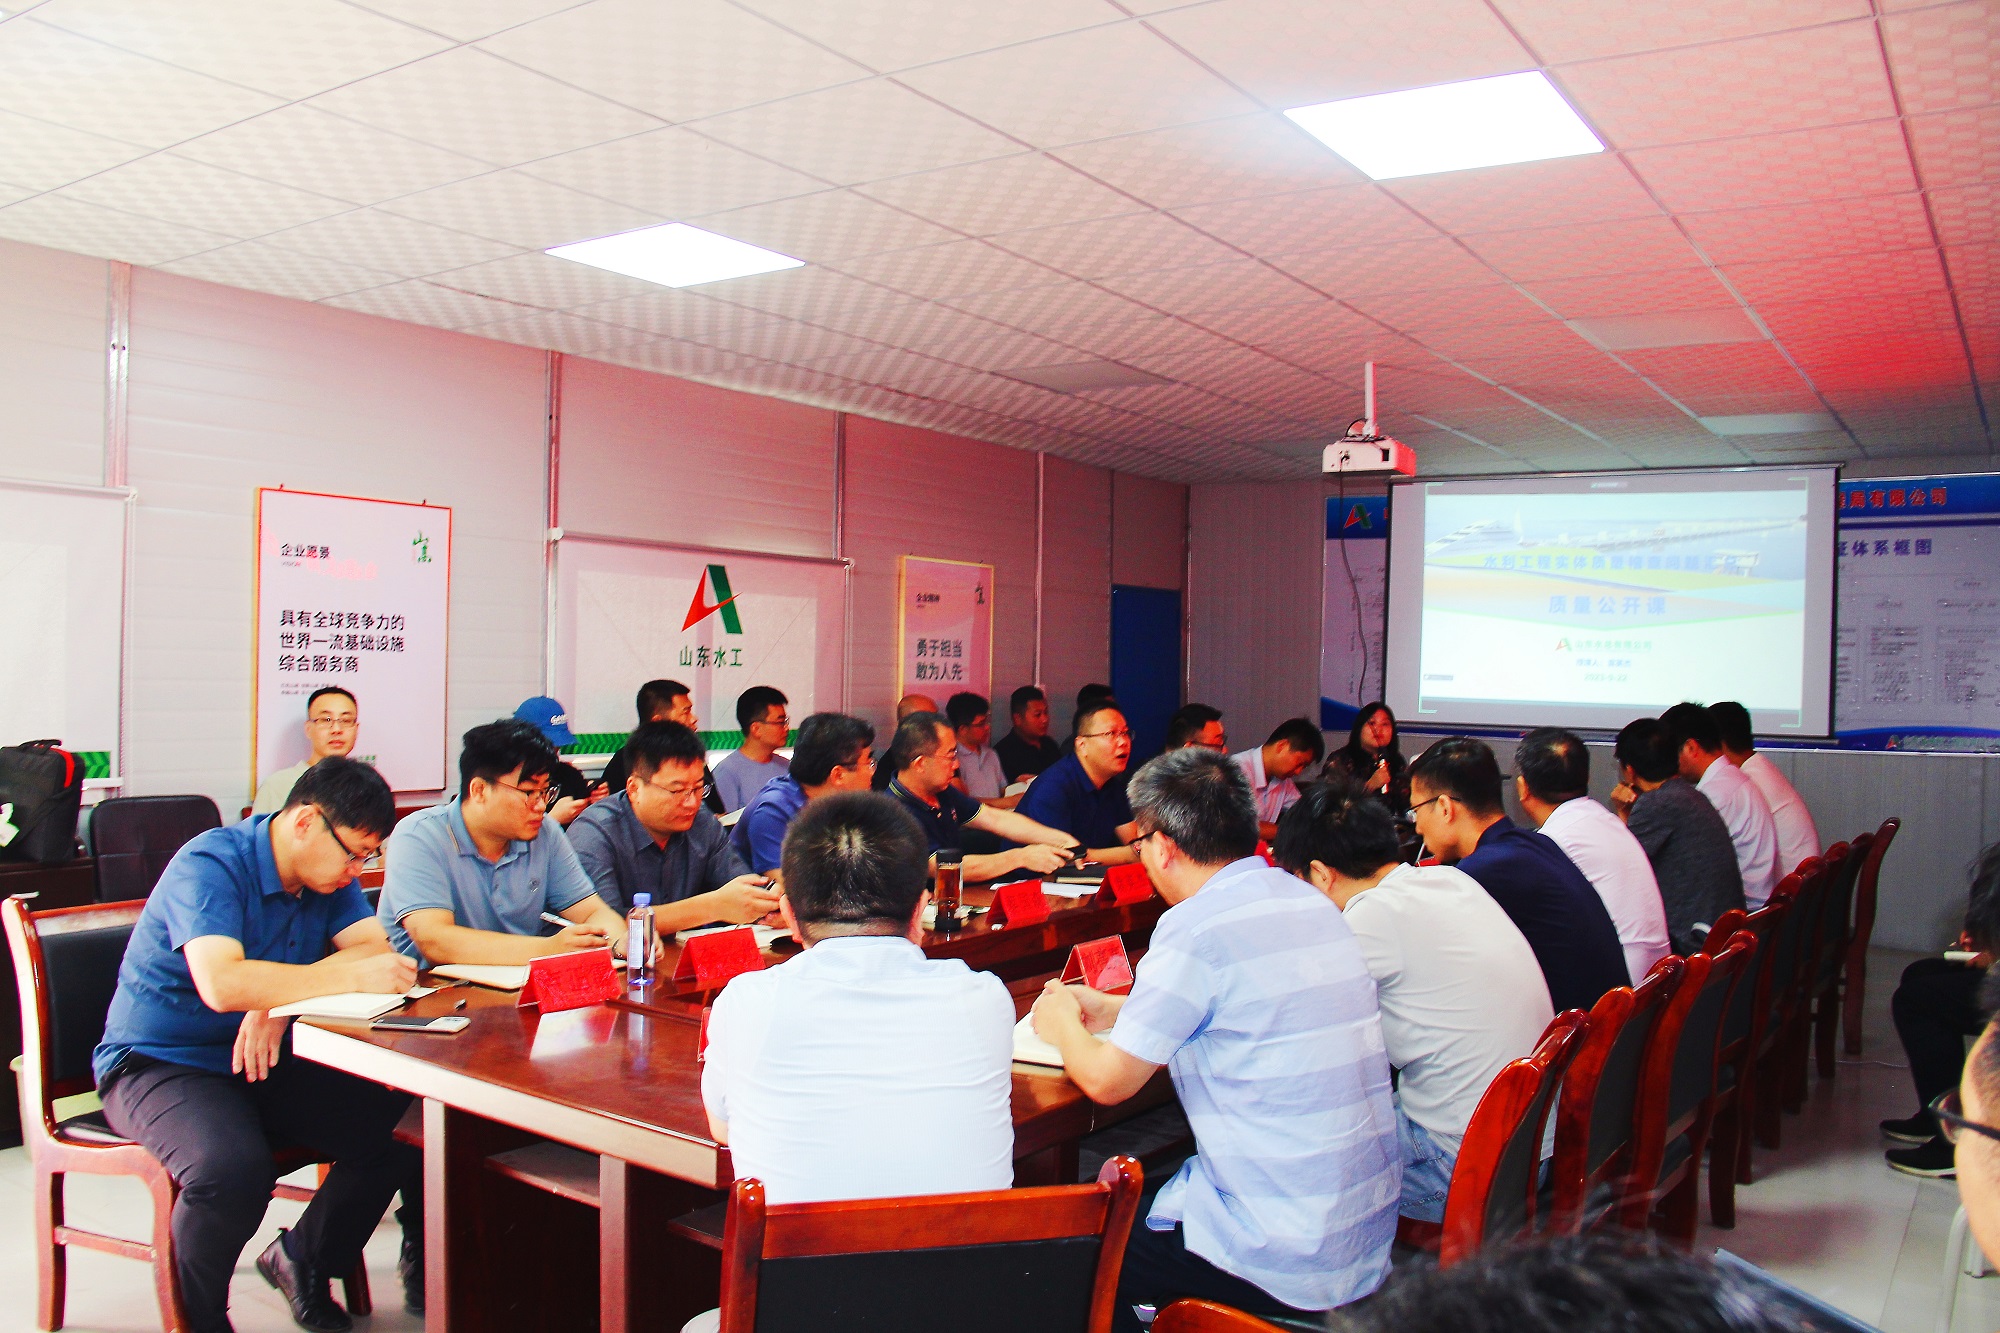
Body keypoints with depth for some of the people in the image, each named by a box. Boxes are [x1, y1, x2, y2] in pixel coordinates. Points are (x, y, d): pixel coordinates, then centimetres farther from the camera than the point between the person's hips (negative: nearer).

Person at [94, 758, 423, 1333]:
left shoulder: (331, 872, 3)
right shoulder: (209, 864, -20)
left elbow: (376, 947, -10)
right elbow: (221, 983, -34)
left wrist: (279, 999, -25)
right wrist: (351, 975, -34)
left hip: (263, 1060, 7)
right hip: (157, 1064, -6)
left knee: (399, 1126, -13)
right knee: (231, 1170, -35)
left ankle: (302, 1259, 13)